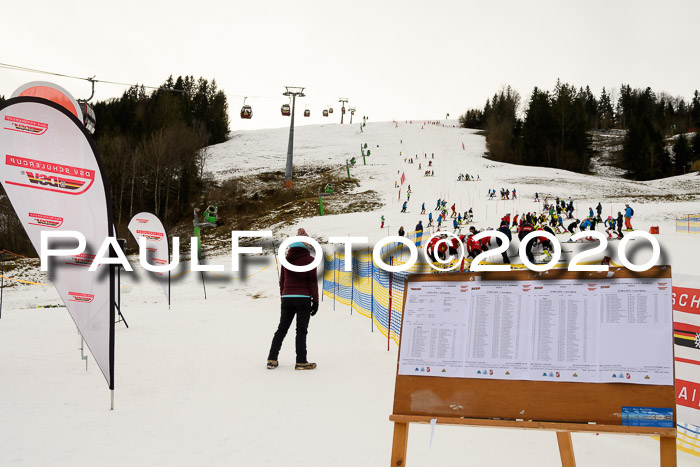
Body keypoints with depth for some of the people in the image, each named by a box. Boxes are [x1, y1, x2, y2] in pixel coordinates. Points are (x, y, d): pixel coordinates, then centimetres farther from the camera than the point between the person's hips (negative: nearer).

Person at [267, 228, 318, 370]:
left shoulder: (286, 259, 7)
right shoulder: (309, 260, -6)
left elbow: (282, 281, 12)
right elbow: (313, 282, -7)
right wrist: (315, 301, -2)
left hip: (287, 298, 4)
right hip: (304, 299, -4)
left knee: (282, 329, 12)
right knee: (301, 330, -1)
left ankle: (272, 359, 9)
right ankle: (301, 362, -2)